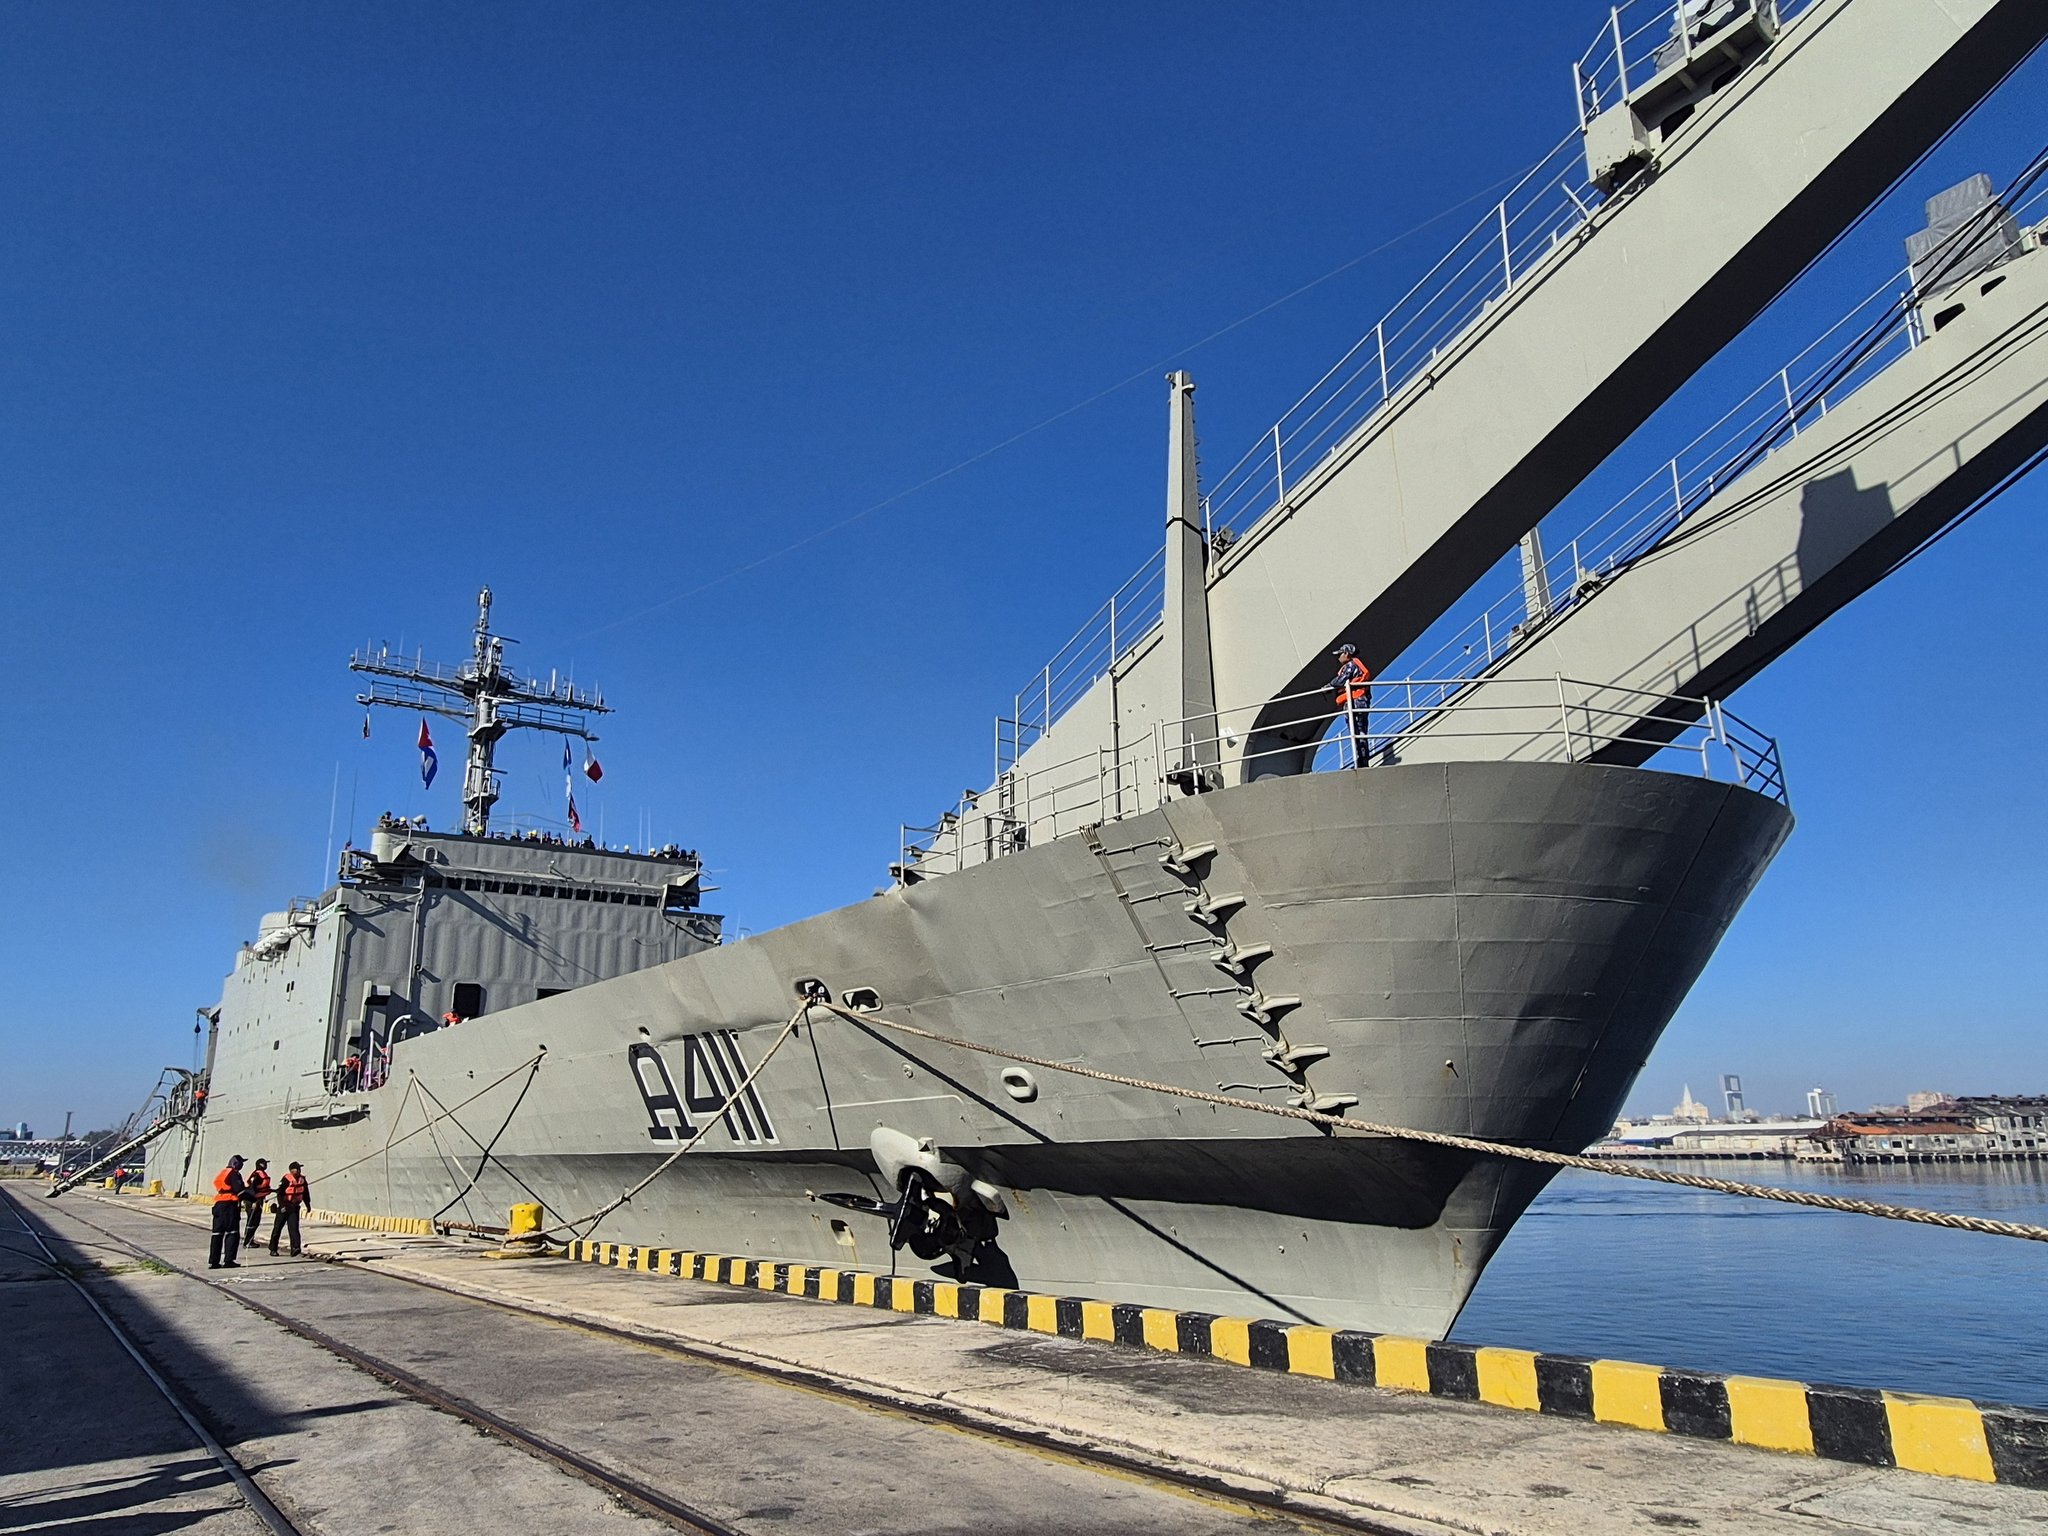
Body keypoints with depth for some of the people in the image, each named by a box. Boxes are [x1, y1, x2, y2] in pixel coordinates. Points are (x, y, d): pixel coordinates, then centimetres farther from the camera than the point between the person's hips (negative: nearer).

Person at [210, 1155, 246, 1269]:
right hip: (230, 1205, -8)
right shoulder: (234, 1173, -6)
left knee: (217, 1234, 11)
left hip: (218, 1205, 8)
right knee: (232, 1233, -5)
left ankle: (213, 1261, 12)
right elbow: (239, 1190, -15)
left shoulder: (222, 1173, 20)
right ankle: (228, 1260, -10)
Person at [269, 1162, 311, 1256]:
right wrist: (282, 1206, -26)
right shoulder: (287, 1179, -14)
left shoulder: (302, 1179, 5)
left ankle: (295, 1248, -20)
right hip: (284, 1207, -3)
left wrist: (308, 1205, 26)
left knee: (294, 1228, -9)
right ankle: (273, 1249, 22)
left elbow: (305, 1193, 18)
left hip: (294, 1208, 3)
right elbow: (279, 1193, -17)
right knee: (277, 1228, 7)